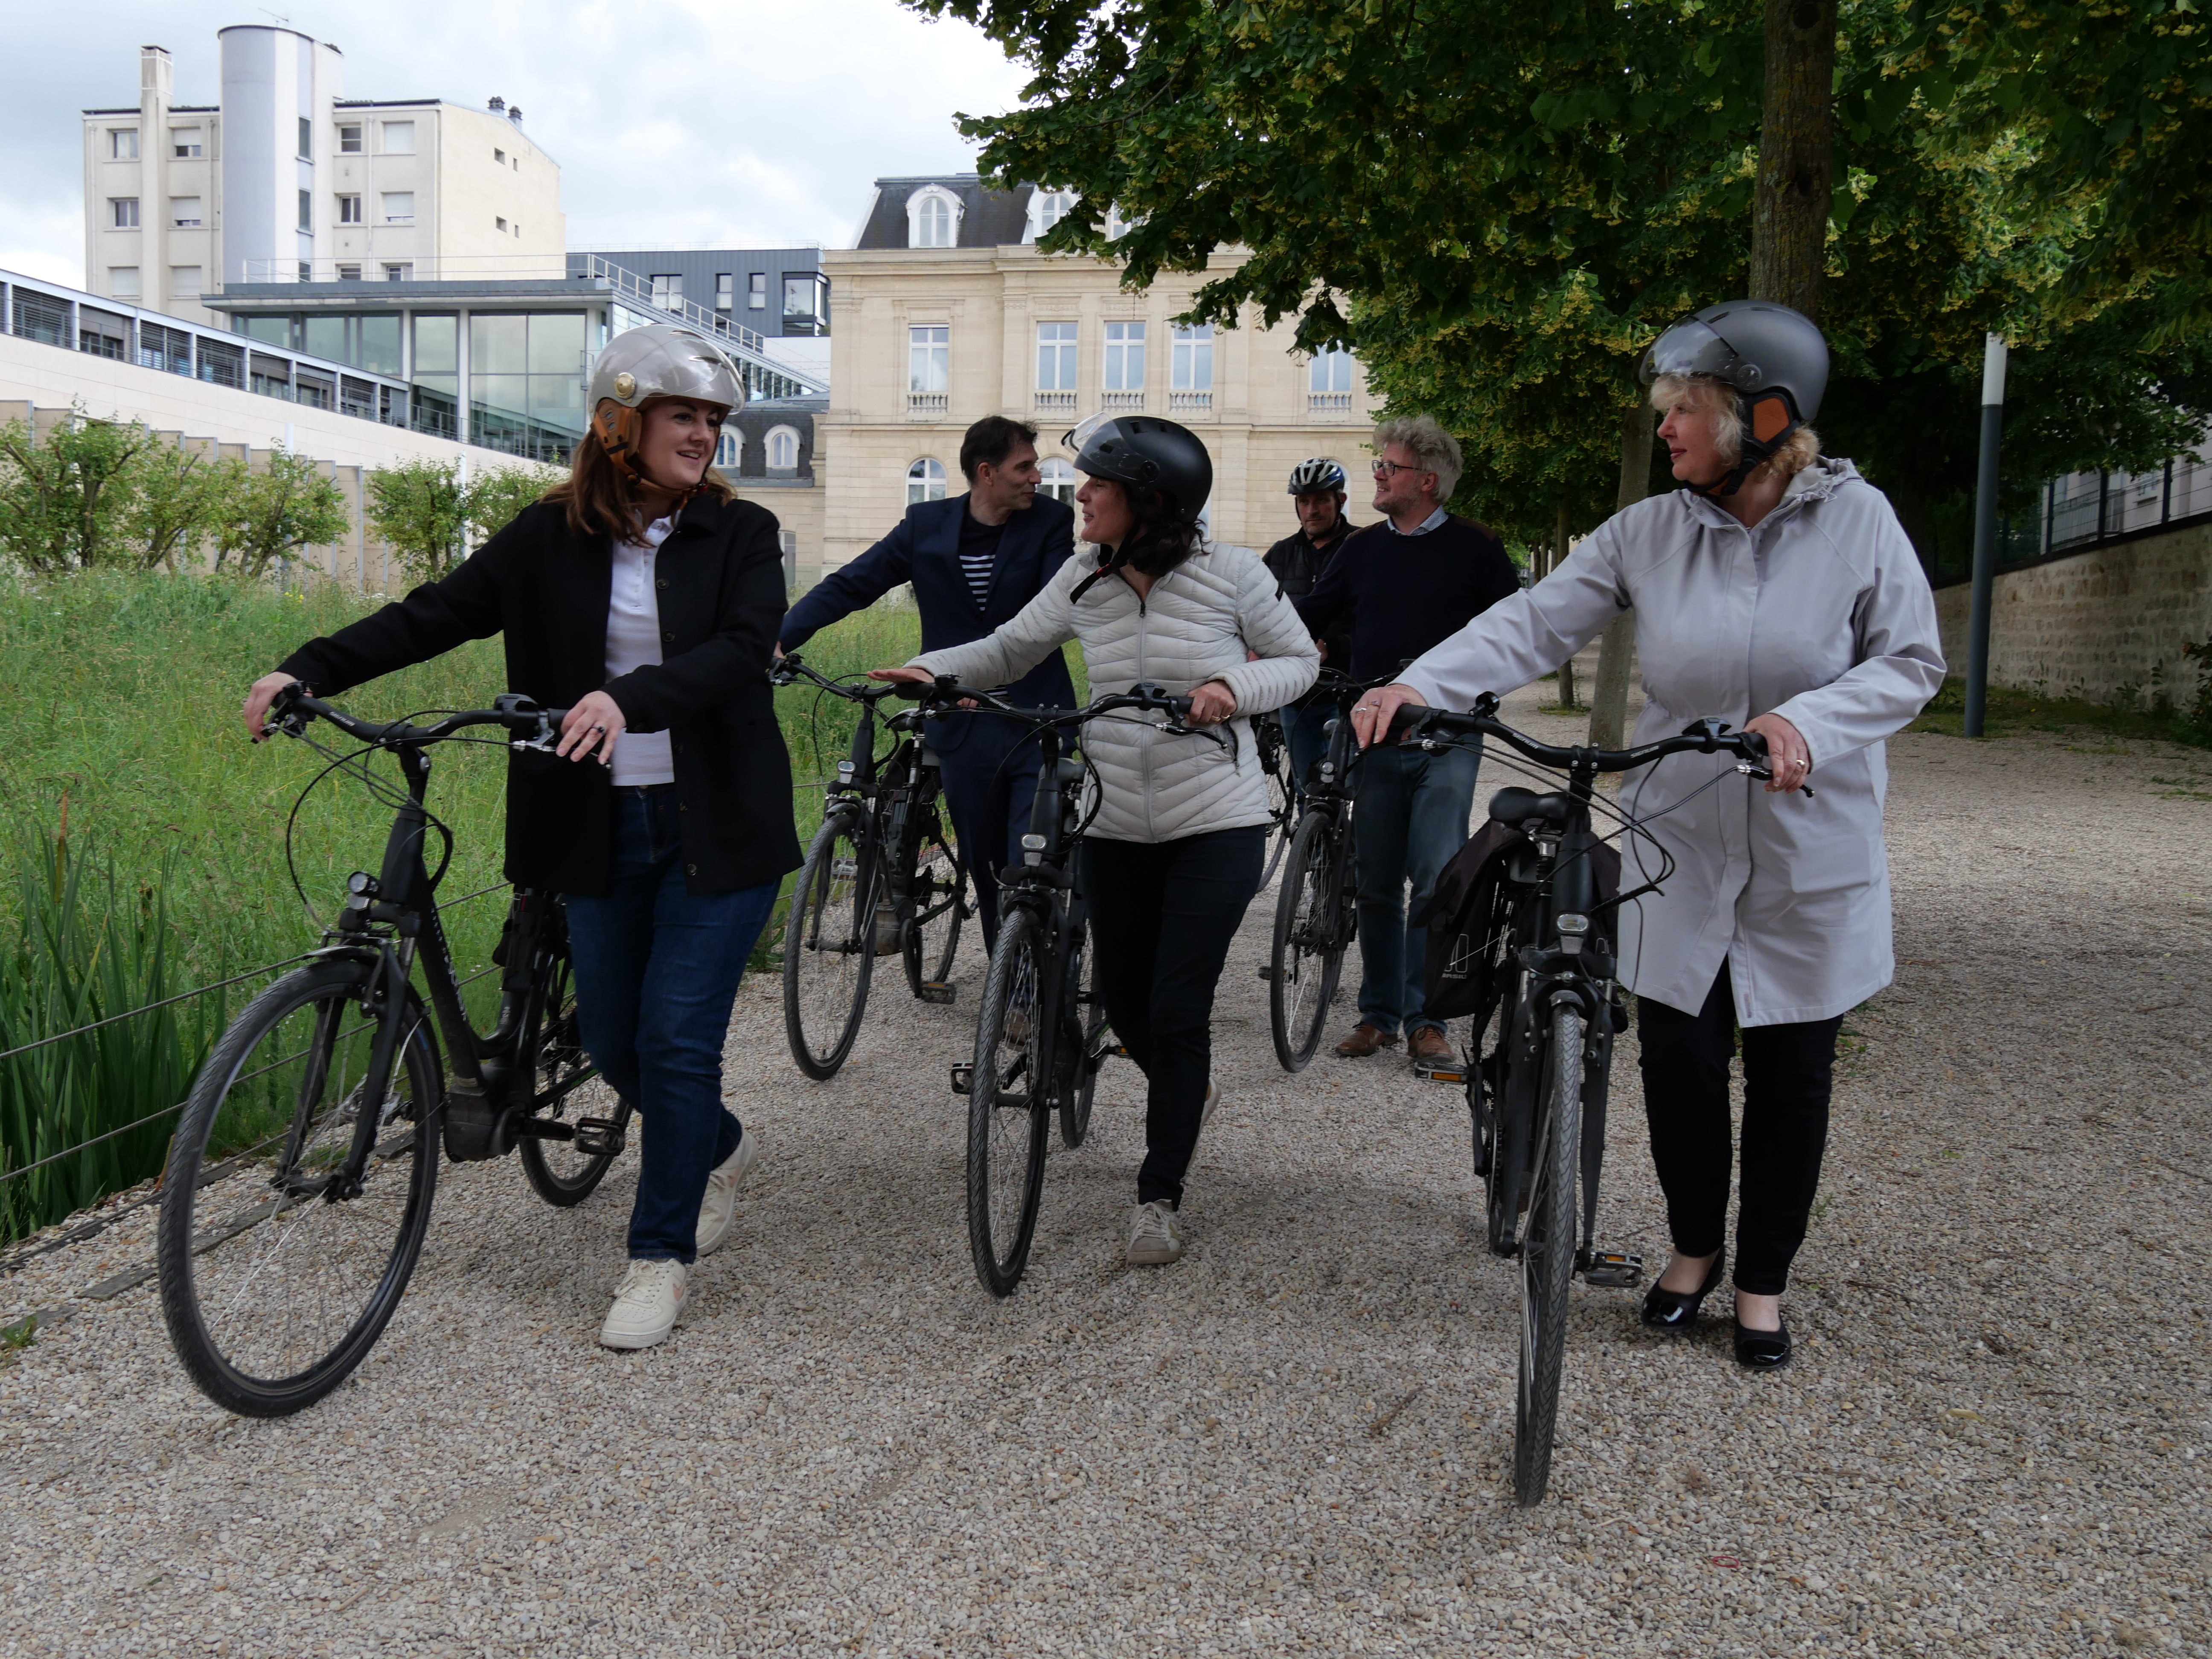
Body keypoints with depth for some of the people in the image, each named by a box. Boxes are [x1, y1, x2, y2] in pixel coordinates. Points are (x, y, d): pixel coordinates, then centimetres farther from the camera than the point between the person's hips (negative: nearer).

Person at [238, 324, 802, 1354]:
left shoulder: (740, 534, -2)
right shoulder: (551, 538, 4)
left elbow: (741, 651, -18)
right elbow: (436, 614, 0)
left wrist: (631, 700, -35)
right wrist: (306, 671, -11)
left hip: (714, 829, -3)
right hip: (598, 828, 3)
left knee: (678, 1037, -5)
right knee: (612, 1040, 10)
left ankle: (661, 1254, 13)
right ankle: (719, 1148, 40)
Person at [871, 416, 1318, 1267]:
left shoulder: (1231, 573, -8)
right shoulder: (1083, 581, 1)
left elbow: (1301, 661, 1)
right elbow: (1009, 649, 9)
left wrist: (1235, 686, -18)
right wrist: (931, 668, -8)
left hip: (1217, 822, -4)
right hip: (1114, 828, 4)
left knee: (1177, 1011, -6)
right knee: (1127, 1008, 11)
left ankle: (1159, 1194, 11)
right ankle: (1188, 1092, 46)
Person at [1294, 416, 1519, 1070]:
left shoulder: (1475, 548, 3)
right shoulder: (1363, 549, 13)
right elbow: (1310, 618, 15)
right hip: (1375, 738, 3)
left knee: (1436, 880, -7)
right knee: (1377, 885, 6)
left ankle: (1427, 1020, 2)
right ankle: (1379, 1013, 16)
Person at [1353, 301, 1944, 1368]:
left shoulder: (1857, 520, -6)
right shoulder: (1650, 532, -2)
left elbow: (1911, 661, -6)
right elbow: (1535, 623, -7)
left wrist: (1810, 721, -24)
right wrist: (1420, 684, -22)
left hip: (1813, 862, -1)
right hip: (1681, 850, 1)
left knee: (1790, 1071, 8)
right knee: (1677, 1055, 3)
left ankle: (1763, 1281, 29)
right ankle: (1693, 1249, 31)